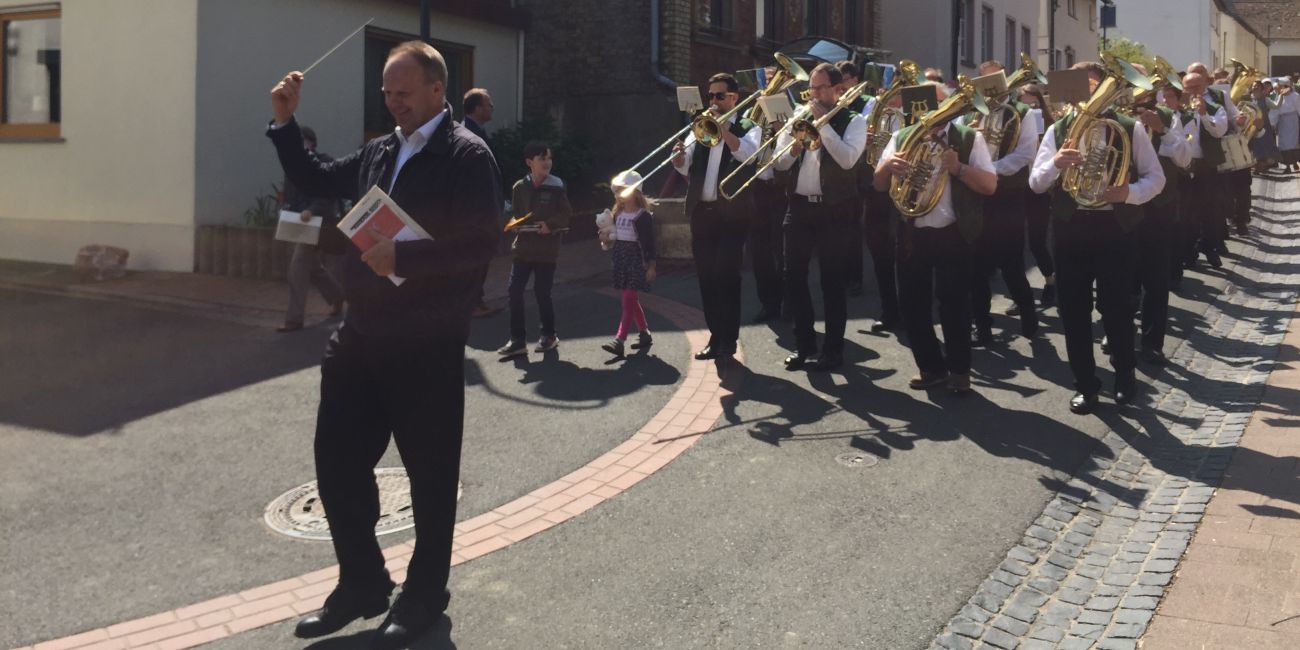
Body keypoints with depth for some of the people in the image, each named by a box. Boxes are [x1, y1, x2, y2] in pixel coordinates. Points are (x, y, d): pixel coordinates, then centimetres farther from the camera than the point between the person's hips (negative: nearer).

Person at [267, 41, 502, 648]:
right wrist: (285, 123, 14)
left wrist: (404, 258, -26)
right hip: (361, 334, 8)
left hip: (427, 345, -7)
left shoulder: (467, 155, -10)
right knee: (337, 459, 12)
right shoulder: (379, 152, 13)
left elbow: (479, 242, -20)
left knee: (430, 471, 7)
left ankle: (425, 593, 24)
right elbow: (316, 180, 25)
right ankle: (362, 582, 29)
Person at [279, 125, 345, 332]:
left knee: (298, 267, -11)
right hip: (301, 223, 8)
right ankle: (337, 297, 40)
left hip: (320, 222, -8)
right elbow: (289, 195, 14)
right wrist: (285, 207, -7)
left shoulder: (325, 163, -10)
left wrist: (311, 210, -31)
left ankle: (294, 319, -7)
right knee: (313, 268, 17)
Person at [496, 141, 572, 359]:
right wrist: (515, 225, -8)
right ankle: (517, 340, 8)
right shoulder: (520, 187, 1)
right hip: (523, 247, 3)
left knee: (542, 292, 3)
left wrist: (550, 224, -18)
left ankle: (549, 335, 23)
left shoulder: (556, 187, -6)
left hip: (546, 249, -3)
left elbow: (567, 215, -4)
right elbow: (514, 214, 12)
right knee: (514, 290, -1)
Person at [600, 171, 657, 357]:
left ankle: (619, 341, -18)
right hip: (620, 258, 7)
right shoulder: (617, 214, 10)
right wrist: (607, 239, -4)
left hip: (636, 259, -7)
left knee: (628, 300, -11)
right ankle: (645, 334, 28)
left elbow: (650, 242, -8)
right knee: (631, 300, 13)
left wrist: (651, 266, -10)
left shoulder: (643, 216, -9)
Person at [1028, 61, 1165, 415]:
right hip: (1070, 229, 3)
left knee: (1115, 306, 2)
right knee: (1073, 309, 5)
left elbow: (1156, 177, 1)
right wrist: (1056, 162, -21)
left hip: (1114, 228, -2)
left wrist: (1129, 192, -20)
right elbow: (1035, 183, 1)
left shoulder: (1130, 129, 1)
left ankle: (1124, 374, 24)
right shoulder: (1057, 131, 8)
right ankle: (1085, 383, 19)